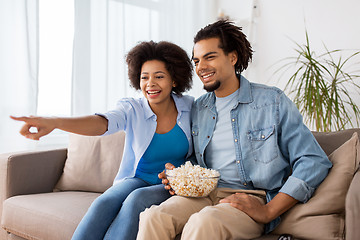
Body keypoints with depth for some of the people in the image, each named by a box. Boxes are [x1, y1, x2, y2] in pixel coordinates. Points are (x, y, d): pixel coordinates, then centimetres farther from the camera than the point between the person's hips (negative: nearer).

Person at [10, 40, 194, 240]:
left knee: (136, 198, -34)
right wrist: (53, 123, -47)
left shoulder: (189, 107, -2)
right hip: (136, 179, 1)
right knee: (104, 202, -32)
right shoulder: (132, 109, -7)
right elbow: (103, 122, -28)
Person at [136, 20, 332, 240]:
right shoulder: (198, 109, 14)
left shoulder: (272, 101, 0)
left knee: (204, 222, -35)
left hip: (253, 198, -3)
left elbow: (315, 162, -5)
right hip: (205, 195, 4)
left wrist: (268, 211, -13)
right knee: (153, 217, -26)